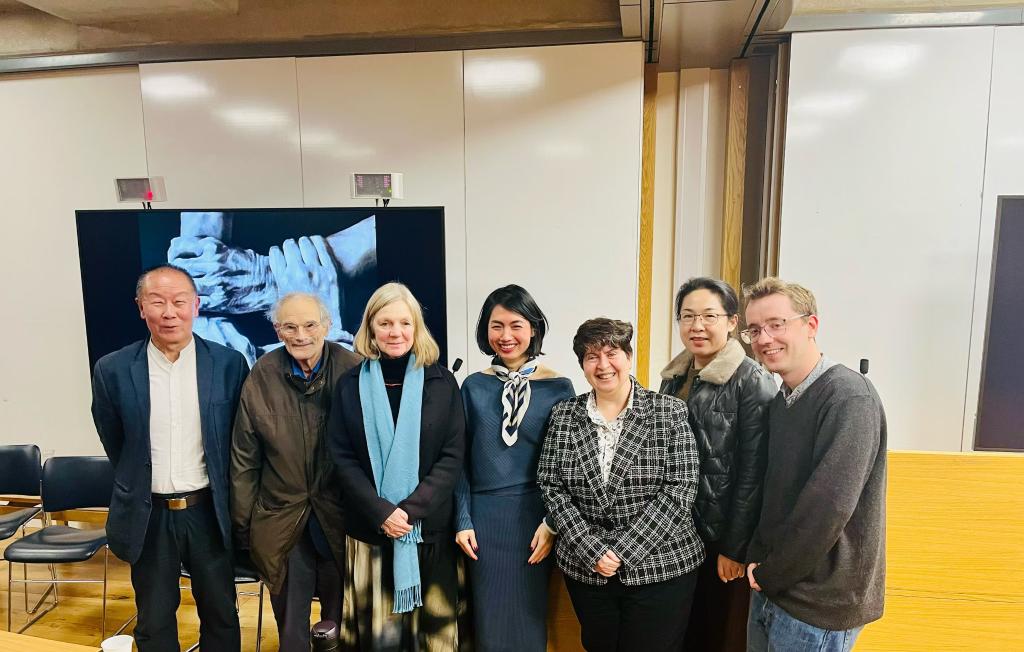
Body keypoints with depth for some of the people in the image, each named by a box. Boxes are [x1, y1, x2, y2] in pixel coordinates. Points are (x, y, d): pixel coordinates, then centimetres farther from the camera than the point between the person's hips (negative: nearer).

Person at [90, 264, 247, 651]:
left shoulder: (229, 364, -8)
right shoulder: (112, 370, -6)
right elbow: (115, 445, 7)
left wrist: (222, 494, 7)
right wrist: (140, 487, 12)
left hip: (209, 511, 0)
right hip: (148, 515, 1)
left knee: (221, 615, 15)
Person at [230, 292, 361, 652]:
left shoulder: (354, 370, -14)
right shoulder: (262, 377, -8)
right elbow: (244, 460, 0)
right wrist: (242, 526, 4)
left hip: (340, 518, -1)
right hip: (281, 522, 1)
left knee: (340, 620, 19)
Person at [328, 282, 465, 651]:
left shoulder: (441, 382, 0)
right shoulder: (350, 384, 3)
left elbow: (453, 456, -4)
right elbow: (342, 458, -1)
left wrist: (411, 509, -14)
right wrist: (382, 512, -13)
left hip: (430, 528, 0)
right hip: (369, 529, 1)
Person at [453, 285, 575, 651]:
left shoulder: (557, 387, -5)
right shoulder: (474, 386, 1)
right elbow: (461, 460, 4)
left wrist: (552, 522, -6)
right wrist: (463, 520, 0)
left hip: (533, 515, -1)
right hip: (484, 516, 2)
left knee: (530, 617, 13)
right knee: (490, 619, 13)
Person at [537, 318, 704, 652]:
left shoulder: (670, 411, -6)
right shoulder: (563, 415, 0)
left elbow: (680, 488, -11)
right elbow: (551, 487, -1)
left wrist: (622, 552, -15)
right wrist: (592, 551, -12)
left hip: (659, 567, -2)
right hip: (585, 568, 3)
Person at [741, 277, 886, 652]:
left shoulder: (848, 395, -19)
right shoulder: (780, 403, 7)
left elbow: (830, 505, -26)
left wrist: (770, 574, -15)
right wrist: (759, 564, 0)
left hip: (819, 603, -7)